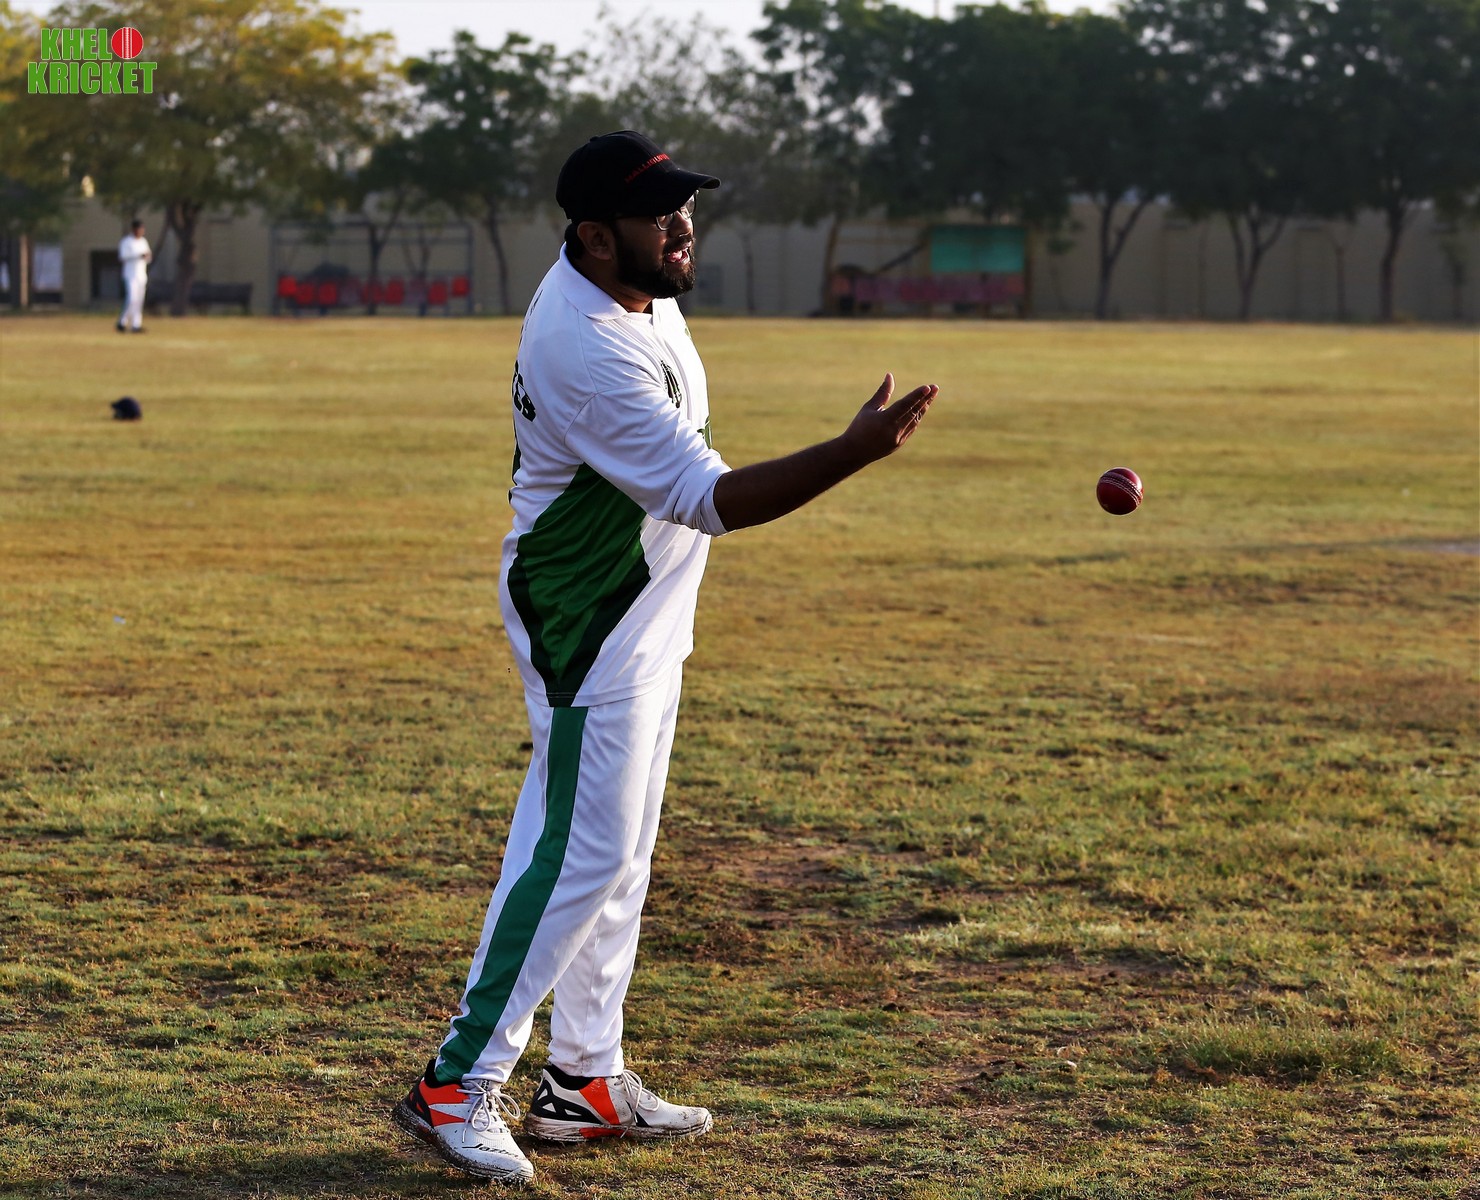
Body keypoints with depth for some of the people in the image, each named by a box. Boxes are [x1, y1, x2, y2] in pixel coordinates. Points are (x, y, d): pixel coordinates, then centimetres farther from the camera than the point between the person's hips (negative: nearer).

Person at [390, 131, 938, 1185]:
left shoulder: (624, 280, 0)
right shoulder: (590, 353, -31)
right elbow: (709, 498, -33)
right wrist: (857, 451, -40)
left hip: (644, 614, 10)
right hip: (589, 626, -10)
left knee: (616, 848, 14)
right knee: (585, 850, -10)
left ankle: (585, 1078, 22)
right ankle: (460, 1086, -3)